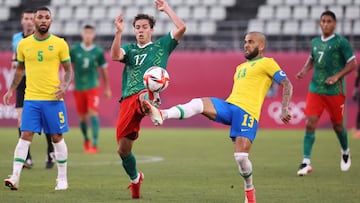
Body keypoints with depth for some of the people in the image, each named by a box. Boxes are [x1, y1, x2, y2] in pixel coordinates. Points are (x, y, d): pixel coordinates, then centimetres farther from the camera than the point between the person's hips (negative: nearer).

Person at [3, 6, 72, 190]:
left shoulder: (59, 44, -1)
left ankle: (62, 179, 16)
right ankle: (15, 177, -11)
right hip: (31, 98, 1)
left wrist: (65, 85, -14)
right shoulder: (23, 44, 6)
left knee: (57, 137, 5)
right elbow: (20, 69, 18)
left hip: (53, 99, -1)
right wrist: (11, 90, 10)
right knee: (25, 135, -7)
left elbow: (68, 69, 4)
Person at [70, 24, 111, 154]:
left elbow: (104, 70, 8)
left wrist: (107, 88, 13)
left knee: (93, 113, -16)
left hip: (92, 87, -2)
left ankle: (95, 144, -18)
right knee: (82, 116, 8)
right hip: (78, 88, 2)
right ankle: (86, 139, 33)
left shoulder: (98, 51, -1)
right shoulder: (74, 50, 0)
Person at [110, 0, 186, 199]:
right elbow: (115, 56, -4)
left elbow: (181, 27, 3)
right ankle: (135, 179, 31)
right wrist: (119, 32, -15)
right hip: (128, 99, 4)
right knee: (123, 149, 6)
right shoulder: (129, 48, 20)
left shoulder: (161, 45, 16)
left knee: (144, 96, -45)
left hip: (148, 93, -4)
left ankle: (151, 107, -82)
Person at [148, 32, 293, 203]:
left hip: (247, 112, -6)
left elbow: (287, 84, -1)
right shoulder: (240, 68, 29)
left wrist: (284, 110, -14)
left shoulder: (267, 63, 7)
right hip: (228, 105, 6)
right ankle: (162, 115, -42)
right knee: (199, 103, -23)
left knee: (241, 156, -16)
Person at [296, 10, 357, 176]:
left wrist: (337, 76, -18)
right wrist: (304, 70, 6)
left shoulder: (341, 42, -8)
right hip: (315, 89, 4)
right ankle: (306, 162, -9)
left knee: (337, 125, 10)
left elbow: (352, 63, -7)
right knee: (310, 124, -9)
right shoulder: (315, 42, 8)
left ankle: (345, 153, 39)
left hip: (335, 91, -4)